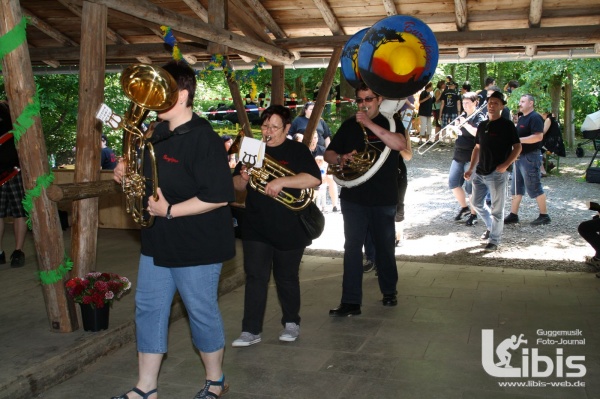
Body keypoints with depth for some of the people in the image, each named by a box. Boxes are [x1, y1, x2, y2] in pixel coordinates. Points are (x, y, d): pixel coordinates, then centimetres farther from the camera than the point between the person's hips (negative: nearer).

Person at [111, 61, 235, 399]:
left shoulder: (203, 138, -19)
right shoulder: (158, 134, 10)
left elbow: (218, 195, -24)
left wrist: (170, 211, -23)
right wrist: (128, 174, 3)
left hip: (196, 245, -9)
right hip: (158, 241, 9)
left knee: (202, 311, 5)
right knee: (149, 308, 11)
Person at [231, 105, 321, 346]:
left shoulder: (297, 151, -2)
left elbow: (315, 179, -17)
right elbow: (236, 185, 10)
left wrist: (282, 182, -26)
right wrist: (243, 178, -13)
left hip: (290, 229, -2)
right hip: (256, 227, 3)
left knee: (287, 278, 11)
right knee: (255, 277, -2)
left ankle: (291, 323, 28)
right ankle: (251, 330, 3)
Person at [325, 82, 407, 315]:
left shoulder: (390, 122, -2)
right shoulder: (349, 125, 6)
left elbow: (400, 144, -24)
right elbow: (328, 154, 9)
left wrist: (369, 124, -29)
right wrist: (340, 158, -14)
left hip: (384, 199, -1)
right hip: (353, 198, 1)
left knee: (385, 246, 13)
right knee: (352, 248, -4)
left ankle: (389, 291, 33)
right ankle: (350, 302, 0)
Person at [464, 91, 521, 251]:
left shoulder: (507, 125, -6)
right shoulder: (482, 125, 12)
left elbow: (517, 147, -9)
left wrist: (506, 164, -21)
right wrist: (471, 169, 13)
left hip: (497, 173, -7)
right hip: (480, 172, 7)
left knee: (497, 208, 1)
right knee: (477, 202, 14)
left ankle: (494, 240, 12)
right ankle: (491, 226, 37)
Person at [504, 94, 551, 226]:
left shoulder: (535, 118, -14)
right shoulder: (522, 118, 16)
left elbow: (538, 136, -25)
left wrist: (518, 140, -25)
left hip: (530, 157, -10)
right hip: (519, 156, 10)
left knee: (534, 188, -3)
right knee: (516, 188, 12)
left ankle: (544, 216, 7)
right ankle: (513, 215, 18)